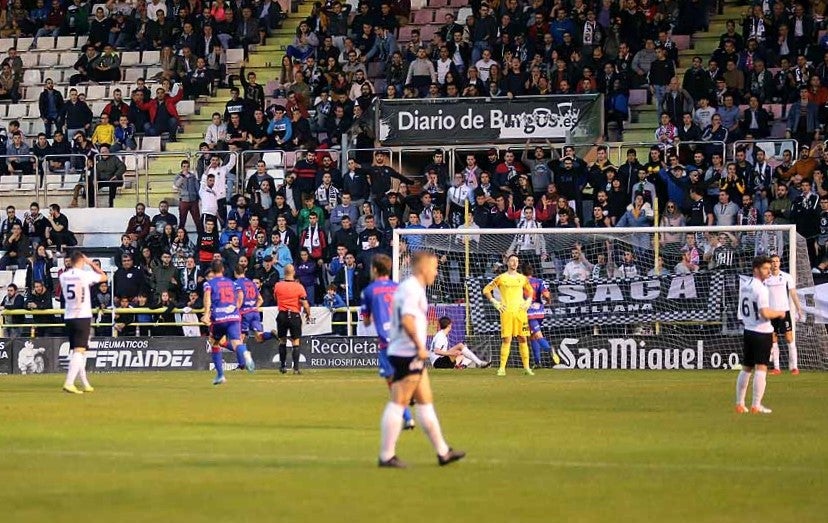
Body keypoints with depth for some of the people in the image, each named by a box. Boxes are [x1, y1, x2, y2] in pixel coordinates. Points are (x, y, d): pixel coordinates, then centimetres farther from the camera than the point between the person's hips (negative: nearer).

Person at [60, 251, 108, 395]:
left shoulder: (63, 276, 4)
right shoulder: (85, 275, -9)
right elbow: (104, 277, 5)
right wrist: (90, 263, 13)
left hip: (69, 317, 6)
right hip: (83, 317, -6)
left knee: (77, 350, 16)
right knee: (79, 350, -10)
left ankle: (84, 384, 22)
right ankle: (69, 383, -24)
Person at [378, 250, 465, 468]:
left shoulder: (407, 287, 18)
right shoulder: (412, 289, -14)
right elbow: (407, 320, -27)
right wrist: (420, 346, -21)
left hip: (411, 354, 11)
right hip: (408, 354, -11)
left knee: (426, 401, 14)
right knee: (398, 403, -7)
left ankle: (443, 452, 20)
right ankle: (386, 456, -6)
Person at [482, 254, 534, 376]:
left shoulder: (522, 278, 11)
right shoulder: (501, 278, 3)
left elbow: (530, 291, 27)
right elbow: (486, 290, 7)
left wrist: (528, 302, 10)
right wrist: (495, 302, 0)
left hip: (520, 311, 3)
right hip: (506, 311, -3)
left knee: (523, 339, 3)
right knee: (506, 340, -8)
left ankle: (526, 367, 8)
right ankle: (502, 368, -6)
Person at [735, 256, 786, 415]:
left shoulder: (744, 285, 8)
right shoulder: (760, 288, -18)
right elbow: (765, 313, -24)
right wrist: (780, 313, -10)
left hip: (748, 330, 8)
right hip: (762, 332, -8)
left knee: (746, 368, 17)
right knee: (761, 368, -7)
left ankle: (739, 404, 21)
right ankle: (756, 406, -12)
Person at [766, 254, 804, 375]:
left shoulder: (786, 277, 0)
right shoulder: (766, 279, 5)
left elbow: (793, 294, 0)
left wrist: (799, 310, -6)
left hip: (784, 311, -2)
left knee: (789, 338, -6)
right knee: (773, 340, 3)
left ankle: (794, 367, -5)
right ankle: (776, 368, 7)